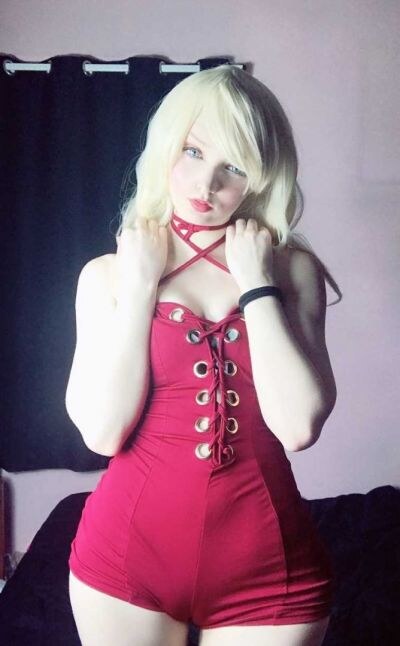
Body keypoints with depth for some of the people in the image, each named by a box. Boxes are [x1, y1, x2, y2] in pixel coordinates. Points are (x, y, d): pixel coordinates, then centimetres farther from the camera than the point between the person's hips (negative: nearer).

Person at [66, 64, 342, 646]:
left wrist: (256, 285, -13)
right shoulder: (108, 274, 0)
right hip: (129, 548, 1)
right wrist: (139, 285, -11)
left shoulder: (292, 270, -2)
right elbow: (103, 431, -11)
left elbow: (299, 426, -15)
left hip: (266, 561, 0)